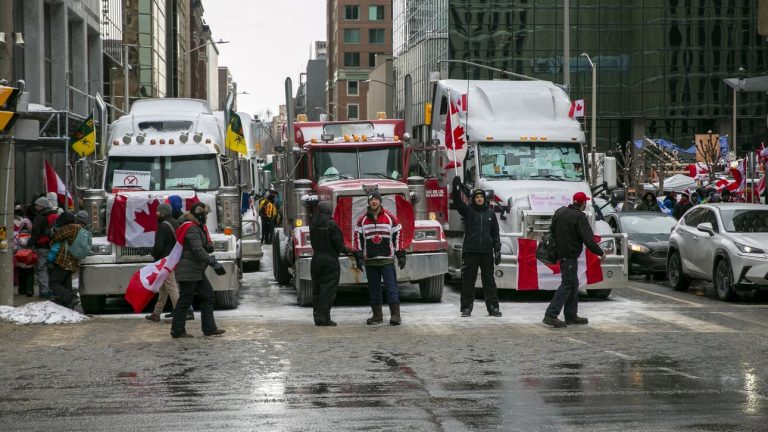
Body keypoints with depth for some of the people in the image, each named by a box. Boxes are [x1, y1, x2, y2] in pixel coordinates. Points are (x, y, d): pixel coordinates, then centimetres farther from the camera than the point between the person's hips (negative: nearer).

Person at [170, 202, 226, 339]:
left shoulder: (198, 227, 16)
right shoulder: (191, 228, -17)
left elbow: (205, 247, 20)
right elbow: (198, 250, -26)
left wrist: (209, 246, -5)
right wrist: (214, 263, -28)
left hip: (197, 271, 11)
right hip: (188, 270, -11)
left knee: (208, 296, 10)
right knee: (185, 300, -6)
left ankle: (209, 328, 13)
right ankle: (177, 331, 0)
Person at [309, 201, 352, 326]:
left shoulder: (313, 225, 5)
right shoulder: (331, 225, -14)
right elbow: (338, 244, -13)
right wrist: (347, 250, 6)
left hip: (316, 259, 6)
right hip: (330, 260, -6)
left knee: (317, 289, 12)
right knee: (328, 290, -2)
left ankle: (317, 316, 14)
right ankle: (323, 318, -5)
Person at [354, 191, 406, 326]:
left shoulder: (391, 218, 2)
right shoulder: (362, 220, 6)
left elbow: (398, 236, 4)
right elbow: (358, 239, 7)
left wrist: (400, 255, 1)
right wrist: (359, 257, 0)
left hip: (387, 260, -2)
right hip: (370, 261, 2)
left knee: (391, 287, -7)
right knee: (373, 289, 7)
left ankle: (395, 315, -7)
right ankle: (377, 315, 15)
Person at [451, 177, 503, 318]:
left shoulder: (490, 213, 10)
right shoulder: (468, 211, 4)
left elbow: (495, 233, 11)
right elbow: (457, 202, -12)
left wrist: (497, 250, 4)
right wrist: (456, 187, -27)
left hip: (487, 252, 2)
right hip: (470, 251, -2)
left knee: (489, 281, 5)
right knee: (468, 280, 2)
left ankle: (493, 307, 10)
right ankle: (466, 307, 9)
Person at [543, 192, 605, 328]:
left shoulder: (560, 211, 9)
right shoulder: (579, 217, -17)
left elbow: (552, 230, 19)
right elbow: (588, 239, -19)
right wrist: (600, 252, -6)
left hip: (560, 252, 9)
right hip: (570, 255, -9)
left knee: (573, 283, 17)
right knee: (568, 284, -8)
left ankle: (571, 315, 20)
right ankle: (551, 315, -15)